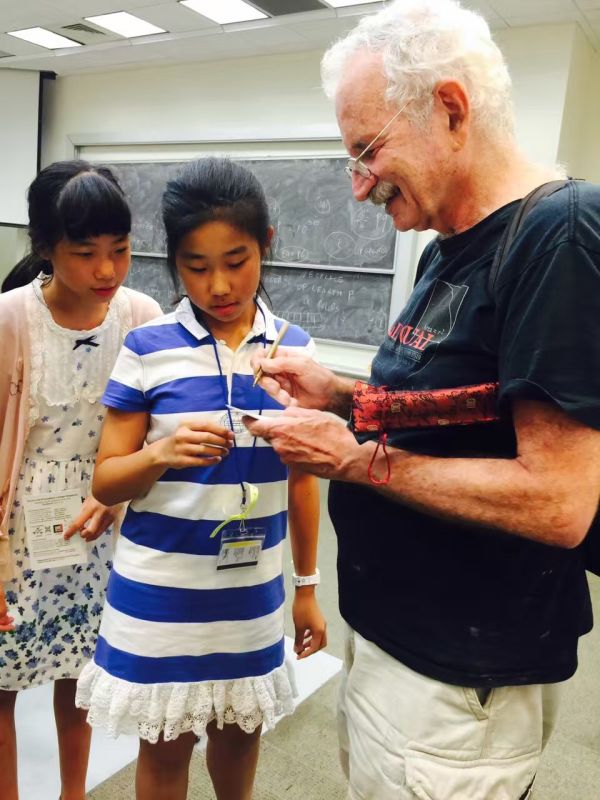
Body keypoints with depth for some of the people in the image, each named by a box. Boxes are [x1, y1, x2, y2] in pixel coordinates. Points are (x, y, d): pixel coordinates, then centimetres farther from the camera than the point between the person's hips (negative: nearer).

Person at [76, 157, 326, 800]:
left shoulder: (294, 347, -3)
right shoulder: (147, 348, -10)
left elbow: (301, 477, 5)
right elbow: (106, 482, -6)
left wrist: (308, 584, 9)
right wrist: (163, 453, -27)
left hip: (253, 587, 3)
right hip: (160, 588, -2)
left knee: (240, 728, 21)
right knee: (166, 743, 14)